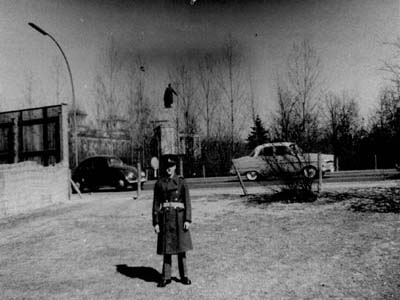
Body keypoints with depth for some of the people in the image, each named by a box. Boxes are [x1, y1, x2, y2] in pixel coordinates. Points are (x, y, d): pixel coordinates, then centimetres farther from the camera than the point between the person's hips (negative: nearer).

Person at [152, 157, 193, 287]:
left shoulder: (181, 182, 2)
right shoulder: (159, 183, 5)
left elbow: (187, 202, -1)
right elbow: (156, 204, 4)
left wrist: (188, 220, -9)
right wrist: (155, 222, -1)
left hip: (179, 217, -1)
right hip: (165, 217, 1)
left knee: (181, 247, 3)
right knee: (167, 248, 6)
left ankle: (184, 276, 16)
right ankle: (166, 277, 16)